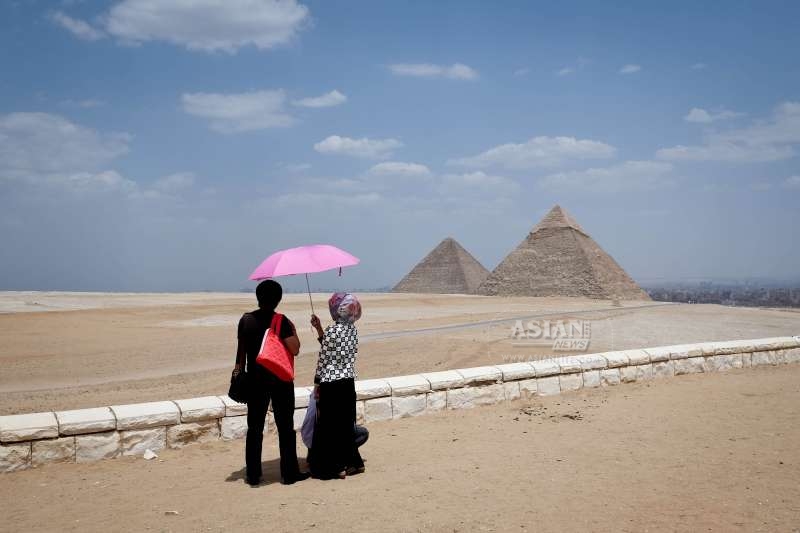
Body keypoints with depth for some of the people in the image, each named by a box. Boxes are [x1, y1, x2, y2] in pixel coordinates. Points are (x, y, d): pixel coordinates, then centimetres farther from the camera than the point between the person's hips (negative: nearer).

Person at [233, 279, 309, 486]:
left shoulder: (246, 320, -1)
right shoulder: (281, 321, -12)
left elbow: (241, 350, 5)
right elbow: (294, 350, -16)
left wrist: (239, 369, 19)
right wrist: (293, 330, -1)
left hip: (255, 380, 3)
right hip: (280, 380, -3)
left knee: (254, 429, 10)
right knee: (285, 428, 8)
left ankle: (253, 476, 13)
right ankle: (289, 473, 13)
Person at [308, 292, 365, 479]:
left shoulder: (332, 330, -16)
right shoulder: (352, 329, 5)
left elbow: (323, 359, -12)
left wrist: (317, 384, -2)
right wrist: (319, 329, 12)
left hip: (331, 384, -7)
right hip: (348, 382, 7)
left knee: (329, 425, 4)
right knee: (346, 423, 17)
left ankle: (335, 467, 8)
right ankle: (353, 462, 23)